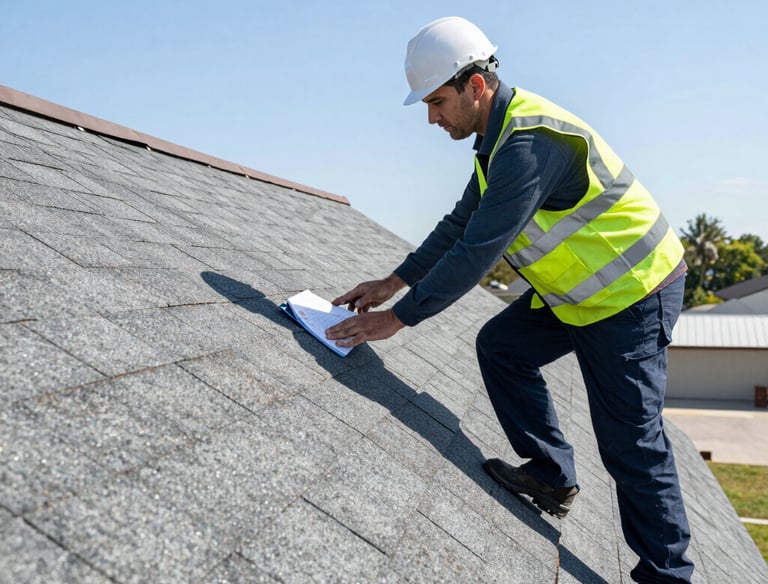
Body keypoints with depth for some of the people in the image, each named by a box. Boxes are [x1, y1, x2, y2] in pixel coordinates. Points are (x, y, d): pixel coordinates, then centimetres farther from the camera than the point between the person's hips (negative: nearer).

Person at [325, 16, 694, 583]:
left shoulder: (529, 143, -27)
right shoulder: (501, 135, 6)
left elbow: (477, 252, -30)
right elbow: (460, 225, 8)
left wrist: (397, 318, -24)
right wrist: (393, 283, 3)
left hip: (632, 293, -9)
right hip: (577, 286, 10)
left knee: (630, 442, -1)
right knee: (500, 347, 7)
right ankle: (552, 475, 19)